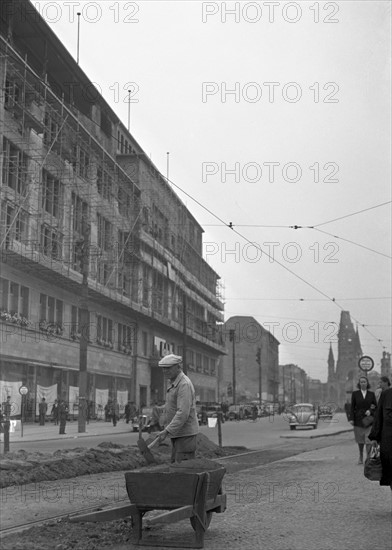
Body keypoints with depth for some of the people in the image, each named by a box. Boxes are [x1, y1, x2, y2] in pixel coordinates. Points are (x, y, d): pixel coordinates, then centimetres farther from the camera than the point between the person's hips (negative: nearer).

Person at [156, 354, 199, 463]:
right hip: (177, 434, 10)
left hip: (185, 434, -10)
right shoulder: (174, 383, 16)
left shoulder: (184, 384, -17)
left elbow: (183, 413, -26)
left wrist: (167, 431, -28)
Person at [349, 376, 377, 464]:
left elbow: (375, 406, 9)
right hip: (359, 419, 0)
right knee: (360, 440, 9)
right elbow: (352, 407, 2)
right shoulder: (355, 394, 2)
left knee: (369, 440, -9)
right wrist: (351, 419, -5)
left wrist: (370, 411, -11)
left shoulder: (371, 394, 5)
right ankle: (361, 456, 27)